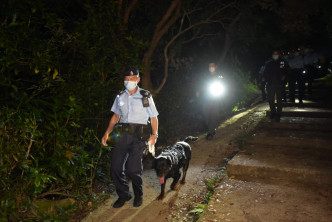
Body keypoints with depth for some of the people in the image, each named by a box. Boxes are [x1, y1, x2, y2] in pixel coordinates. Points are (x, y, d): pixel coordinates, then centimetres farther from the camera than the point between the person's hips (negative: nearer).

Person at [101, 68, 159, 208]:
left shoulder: (145, 96, 5)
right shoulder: (120, 97, 14)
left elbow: (154, 117, 7)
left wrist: (154, 135, -7)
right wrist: (107, 133, 10)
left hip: (138, 135, -4)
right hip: (121, 134, 4)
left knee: (132, 169, -13)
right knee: (115, 168, -2)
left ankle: (138, 195, 16)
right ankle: (123, 195, 22)